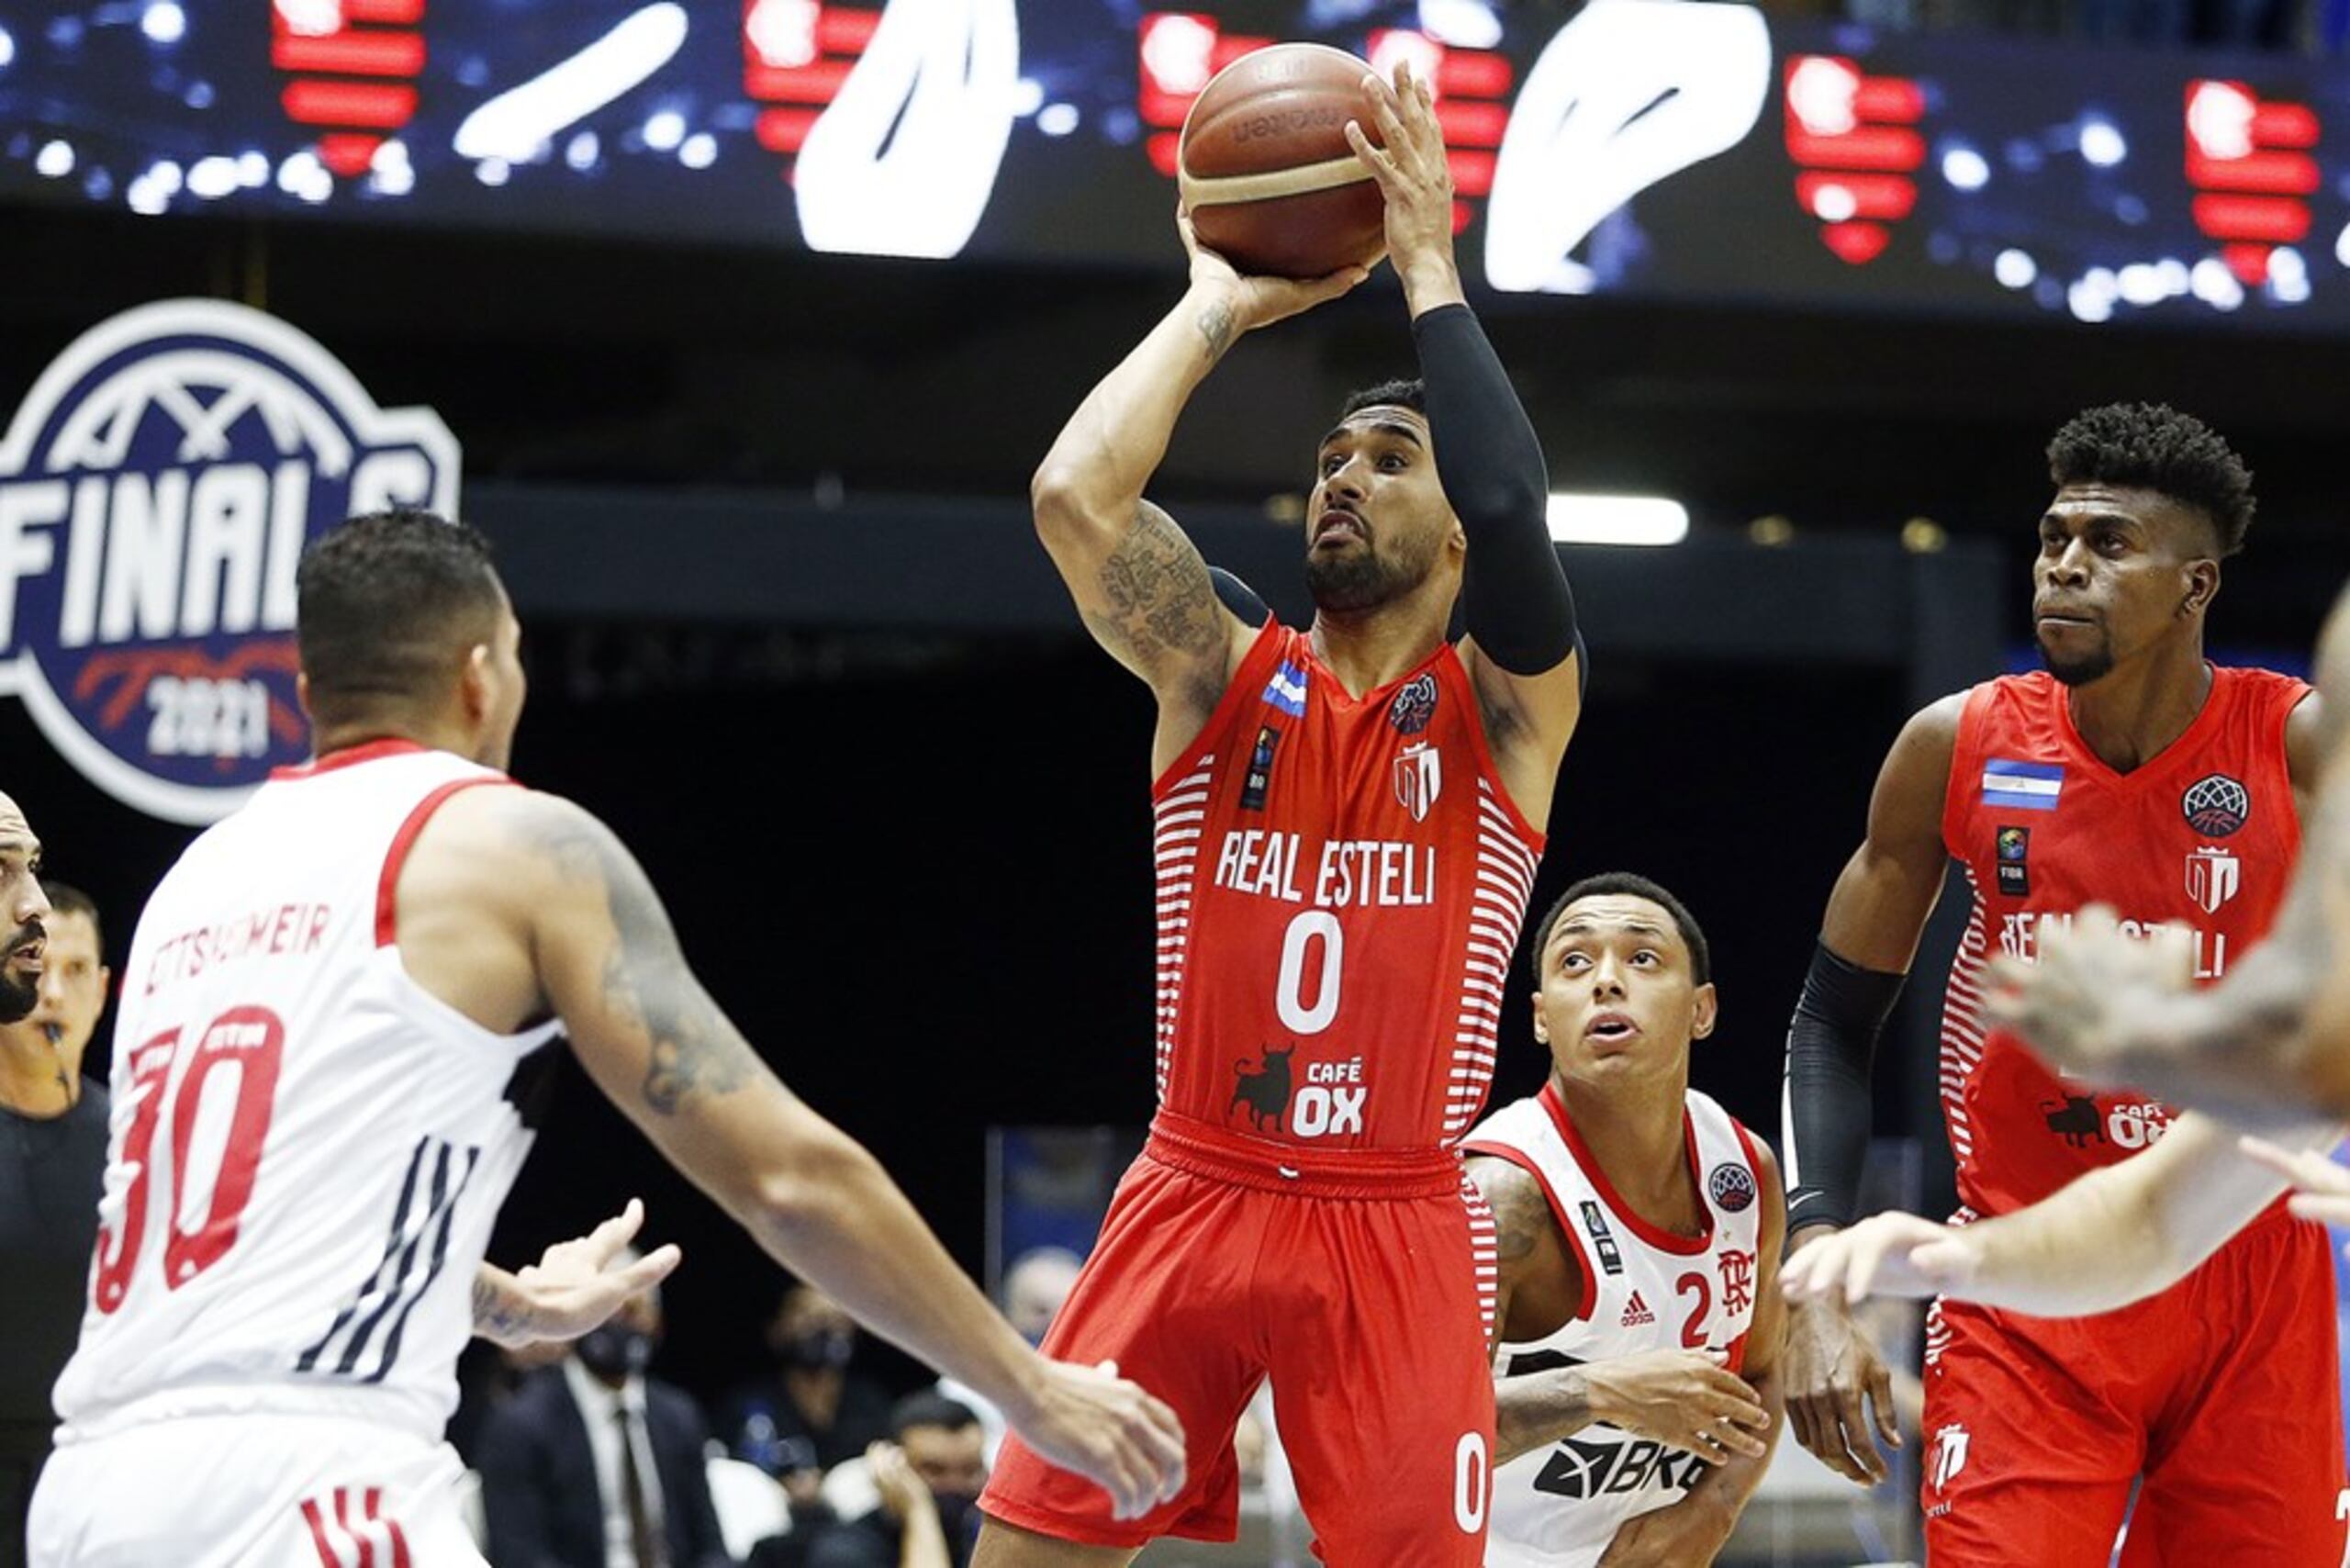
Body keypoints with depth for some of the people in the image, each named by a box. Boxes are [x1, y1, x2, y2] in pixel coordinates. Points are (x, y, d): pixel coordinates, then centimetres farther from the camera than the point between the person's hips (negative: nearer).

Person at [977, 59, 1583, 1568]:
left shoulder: (1507, 709, 1)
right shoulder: (1221, 671, 6)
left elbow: (1516, 519, -21)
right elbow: (1075, 495, -12)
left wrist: (1431, 272, -13)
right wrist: (1218, 308, -2)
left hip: (1396, 1228, -2)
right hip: (1191, 1203, 2)